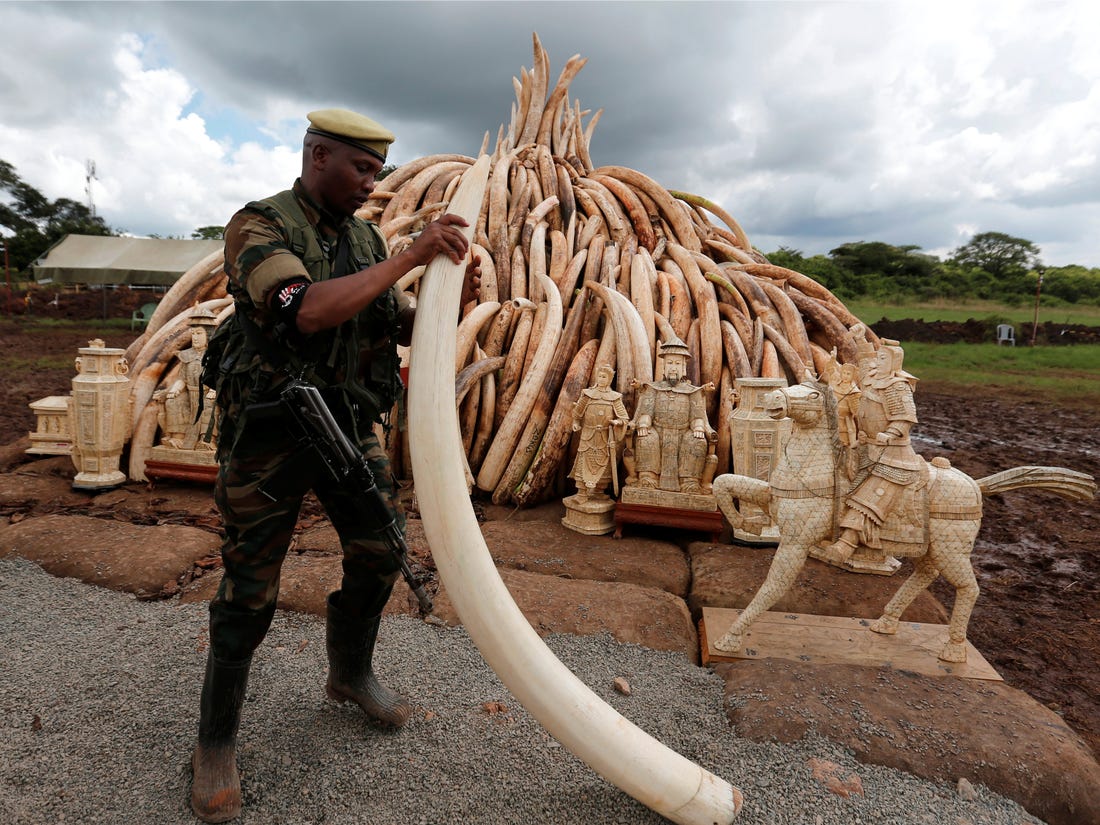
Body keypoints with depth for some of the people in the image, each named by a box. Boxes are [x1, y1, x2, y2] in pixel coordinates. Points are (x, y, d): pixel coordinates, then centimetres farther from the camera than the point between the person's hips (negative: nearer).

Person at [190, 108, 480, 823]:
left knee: (380, 551, 10)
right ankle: (217, 744, 23)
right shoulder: (258, 226, -13)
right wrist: (410, 257, -31)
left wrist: (453, 297, -13)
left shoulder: (367, 239, 8)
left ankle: (351, 674, 37)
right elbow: (306, 311, -31)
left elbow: (403, 327, 7)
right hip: (268, 434, -6)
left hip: (350, 425, 6)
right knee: (250, 590, 2)